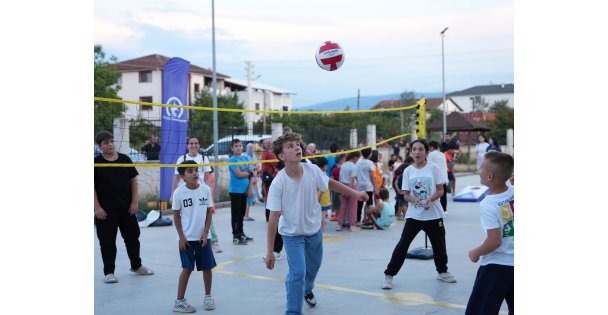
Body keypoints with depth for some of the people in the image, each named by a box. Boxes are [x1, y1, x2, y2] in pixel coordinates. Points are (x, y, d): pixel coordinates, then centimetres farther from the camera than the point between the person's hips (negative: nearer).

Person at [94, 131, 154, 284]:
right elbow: (92, 186, -5)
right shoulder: (96, 162, -5)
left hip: (127, 208, 4)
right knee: (107, 241, 1)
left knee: (133, 237, 14)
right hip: (106, 210, -3)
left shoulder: (125, 159, 4)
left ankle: (136, 265, 32)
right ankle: (109, 272, 13)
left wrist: (134, 202, 0)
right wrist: (97, 207, -12)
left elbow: (133, 180, 7)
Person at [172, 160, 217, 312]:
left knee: (207, 267, 8)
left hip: (202, 237, 3)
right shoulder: (179, 193, -9)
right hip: (186, 238, -3)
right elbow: (176, 216, -3)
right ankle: (179, 301, 13)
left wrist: (206, 232, -4)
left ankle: (208, 297, 26)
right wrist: (181, 237, -7)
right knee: (187, 269, 1)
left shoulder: (206, 189, -4)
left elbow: (209, 212, 3)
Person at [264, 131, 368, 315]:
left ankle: (307, 290, 56)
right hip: (292, 233, -4)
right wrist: (270, 251, -22)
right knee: (297, 272, -15)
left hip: (314, 229, 5)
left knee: (314, 265, 24)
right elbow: (274, 218, -24)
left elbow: (330, 183, 4)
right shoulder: (278, 184, -27)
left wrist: (354, 193, 10)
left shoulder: (312, 170, -18)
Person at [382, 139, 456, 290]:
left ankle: (442, 272, 40)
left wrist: (430, 199, -22)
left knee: (439, 244, 15)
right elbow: (406, 195, 0)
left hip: (434, 215, 0)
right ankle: (389, 275, 2)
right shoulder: (408, 171, -2)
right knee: (402, 244, -6)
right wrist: (414, 200, -22)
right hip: (413, 215, 0)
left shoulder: (434, 168, -6)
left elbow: (440, 190, -4)